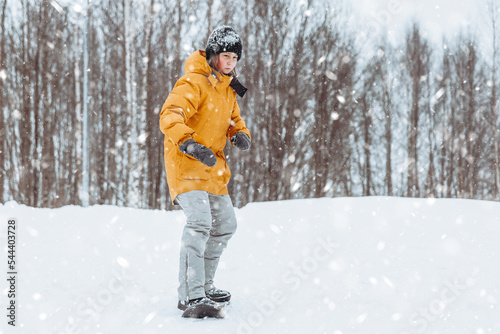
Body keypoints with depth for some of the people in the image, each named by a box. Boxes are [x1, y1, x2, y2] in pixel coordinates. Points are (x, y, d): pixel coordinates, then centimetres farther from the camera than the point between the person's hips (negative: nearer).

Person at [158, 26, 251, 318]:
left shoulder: (228, 88, 13)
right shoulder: (194, 83, -16)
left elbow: (234, 118, 26)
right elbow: (170, 116, -27)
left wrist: (241, 134, 2)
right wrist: (190, 144, -43)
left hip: (213, 166, 10)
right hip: (186, 163, -10)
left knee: (225, 224, 18)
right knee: (199, 221, -25)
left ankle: (203, 284, 32)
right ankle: (192, 298, -29)